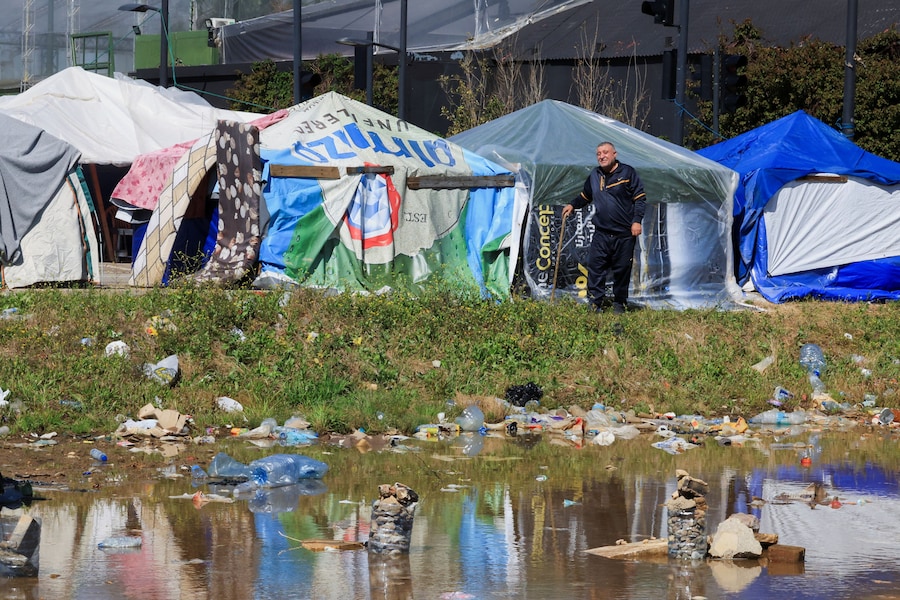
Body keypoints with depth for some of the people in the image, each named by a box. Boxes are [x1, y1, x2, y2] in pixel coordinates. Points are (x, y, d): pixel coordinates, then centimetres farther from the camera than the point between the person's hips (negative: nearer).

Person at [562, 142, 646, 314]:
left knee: (622, 270, 2)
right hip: (601, 233, 4)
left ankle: (620, 304, 13)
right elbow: (585, 197, 30)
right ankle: (596, 303, 2)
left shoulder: (627, 172, 0)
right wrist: (572, 205, 15)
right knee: (595, 267, -4)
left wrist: (637, 220, -9)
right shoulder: (594, 176, 13)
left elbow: (640, 198, 0)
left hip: (624, 234, -4)